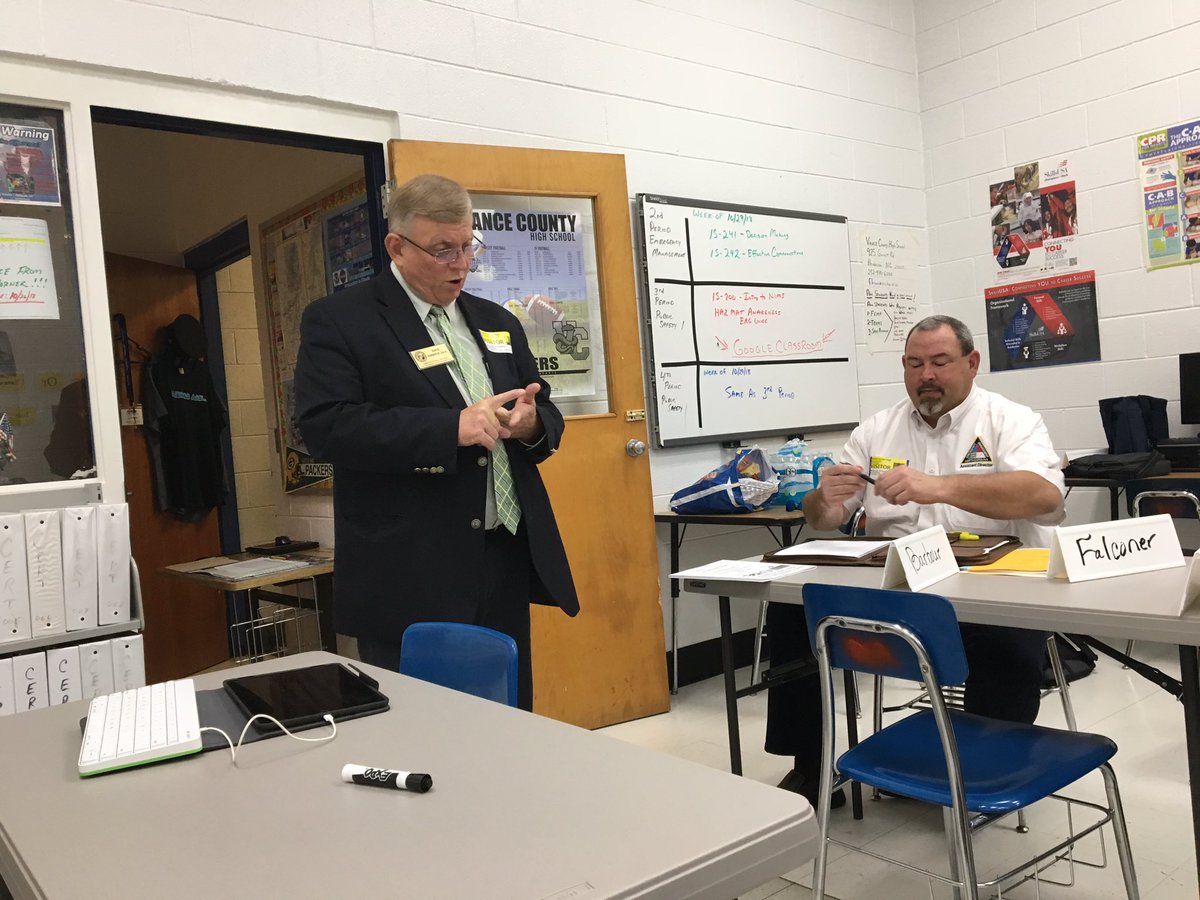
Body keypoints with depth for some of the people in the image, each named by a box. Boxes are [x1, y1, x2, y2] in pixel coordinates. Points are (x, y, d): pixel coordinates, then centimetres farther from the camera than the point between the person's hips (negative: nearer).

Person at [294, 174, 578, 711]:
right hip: (412, 583, -5)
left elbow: (548, 417, 20)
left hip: (506, 567, 6)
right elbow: (326, 427, -15)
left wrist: (531, 423, -6)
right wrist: (453, 426, -22)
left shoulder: (497, 323, 16)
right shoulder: (337, 322, -3)